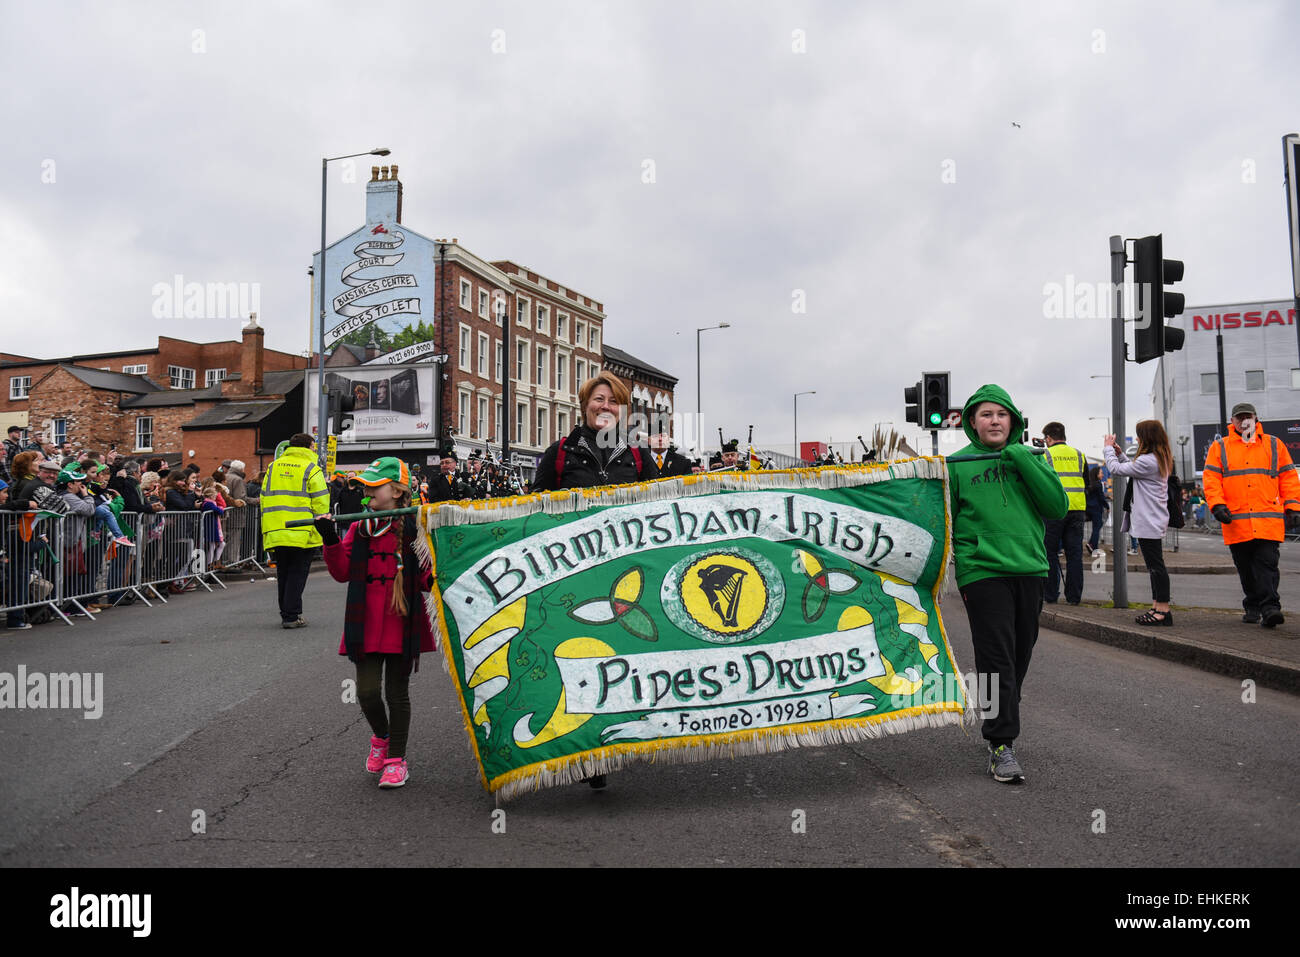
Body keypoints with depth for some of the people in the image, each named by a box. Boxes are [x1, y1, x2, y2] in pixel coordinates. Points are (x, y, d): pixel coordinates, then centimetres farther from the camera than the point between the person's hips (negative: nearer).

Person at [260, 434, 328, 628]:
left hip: (276, 533, 5)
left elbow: (264, 498, 15)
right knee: (297, 573, 0)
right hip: (302, 533, -5)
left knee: (283, 574, 15)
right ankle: (291, 616, -2)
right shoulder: (311, 469, -4)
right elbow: (321, 503, -8)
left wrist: (267, 530, 20)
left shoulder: (273, 467, 14)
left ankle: (285, 613, 21)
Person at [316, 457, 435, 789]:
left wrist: (435, 578, -25)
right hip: (366, 626, 3)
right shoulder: (360, 528, 6)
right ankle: (381, 737, 31)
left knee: (397, 693, 7)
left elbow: (427, 578, -3)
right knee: (367, 691, -1)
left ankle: (396, 759, 23)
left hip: (402, 625, -3)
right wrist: (330, 541, -9)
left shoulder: (413, 528, -5)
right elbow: (342, 573, 3)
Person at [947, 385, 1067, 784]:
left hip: (1030, 570, 4)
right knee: (997, 660, -6)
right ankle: (1001, 746, 0)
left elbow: (1058, 506, -3)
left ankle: (1002, 725, 32)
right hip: (982, 572, -4)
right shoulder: (957, 465, 1)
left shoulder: (1030, 458, 9)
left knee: (1019, 657, 14)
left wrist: (1022, 460, -10)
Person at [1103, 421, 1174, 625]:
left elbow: (1116, 469, -12)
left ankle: (1163, 609, -5)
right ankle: (1157, 608, 19)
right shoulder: (1161, 459, 13)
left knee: (1156, 565, -8)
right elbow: (1132, 469, 22)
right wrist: (1120, 453, 18)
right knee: (1155, 565, 13)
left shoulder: (1147, 461, -19)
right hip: (1154, 521, 11)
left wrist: (1108, 449, 3)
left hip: (1149, 522, -11)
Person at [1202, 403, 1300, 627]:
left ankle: (1270, 608, -11)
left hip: (1269, 520, -1)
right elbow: (1211, 479, 4)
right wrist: (1217, 505, -10)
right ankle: (1252, 607, 19)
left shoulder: (1274, 445, 13)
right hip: (1236, 522, 1)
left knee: (1267, 563, -9)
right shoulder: (1219, 448, 11)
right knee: (1246, 569, 7)